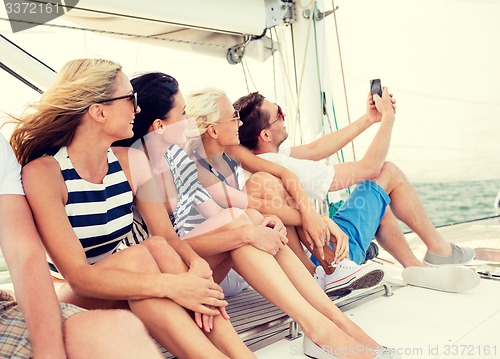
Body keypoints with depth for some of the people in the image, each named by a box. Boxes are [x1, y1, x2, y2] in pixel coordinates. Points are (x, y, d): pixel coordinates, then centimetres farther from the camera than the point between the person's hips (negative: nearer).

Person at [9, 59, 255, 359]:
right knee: (137, 257, -31)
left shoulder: (130, 163, -2)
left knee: (157, 248, -26)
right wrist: (170, 285, -36)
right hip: (71, 301, -4)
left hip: (123, 294, 4)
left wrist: (197, 265, -29)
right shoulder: (43, 173, -17)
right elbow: (77, 275, -25)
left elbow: (169, 236, -7)